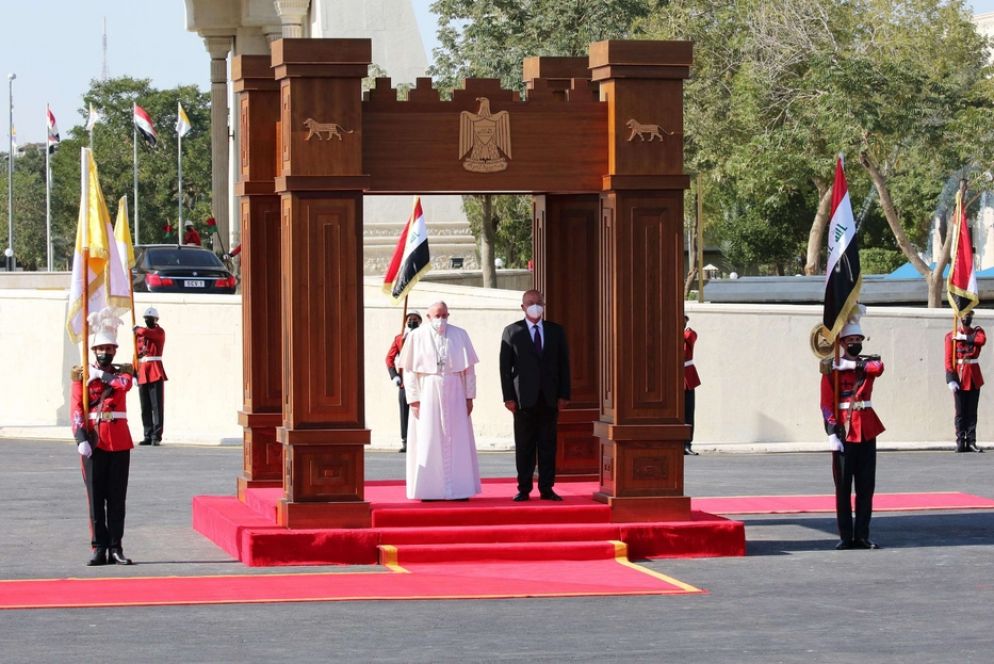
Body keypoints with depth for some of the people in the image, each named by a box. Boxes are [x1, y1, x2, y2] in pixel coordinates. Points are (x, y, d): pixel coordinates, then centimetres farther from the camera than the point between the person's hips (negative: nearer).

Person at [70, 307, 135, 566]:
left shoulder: (123, 372, 10)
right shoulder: (81, 375, 4)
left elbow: (125, 384, -16)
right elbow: (76, 410, -4)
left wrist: (102, 375, -7)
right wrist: (81, 439, -14)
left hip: (119, 442, 1)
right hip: (94, 443, -1)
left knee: (117, 498, 3)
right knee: (96, 498, 0)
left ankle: (115, 548, 6)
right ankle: (99, 549, 4)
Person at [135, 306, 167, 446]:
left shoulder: (160, 332, -2)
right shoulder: (140, 334, 17)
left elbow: (145, 332, -20)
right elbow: (137, 352, 18)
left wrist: (137, 330, 0)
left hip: (155, 373, -6)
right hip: (143, 374, 6)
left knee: (157, 405, -8)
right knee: (145, 407, 5)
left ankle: (156, 436, -9)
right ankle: (148, 436, 9)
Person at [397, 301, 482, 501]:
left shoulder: (459, 335, 4)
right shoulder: (417, 337, 0)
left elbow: (469, 368, 6)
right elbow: (409, 371, 0)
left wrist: (469, 396, 1)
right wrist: (414, 399, -6)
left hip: (454, 394, 1)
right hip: (428, 393, -1)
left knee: (457, 442, 2)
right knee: (428, 442, -1)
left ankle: (458, 489, 7)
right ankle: (429, 490, 4)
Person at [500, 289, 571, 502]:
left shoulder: (556, 331, 11)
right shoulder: (511, 332, 4)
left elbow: (563, 364, 9)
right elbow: (505, 367, 1)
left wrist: (563, 395, 2)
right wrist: (508, 397, -6)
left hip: (549, 397, 2)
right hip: (524, 398, -2)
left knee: (548, 445, 3)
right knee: (524, 446, 1)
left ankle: (546, 489, 7)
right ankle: (524, 489, 5)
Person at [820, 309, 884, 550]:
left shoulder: (869, 363, 9)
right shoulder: (831, 368, -2)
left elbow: (878, 367, -17)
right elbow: (826, 404, -7)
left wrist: (852, 364, -20)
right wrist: (832, 434, -15)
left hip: (866, 431, 4)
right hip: (844, 432, -4)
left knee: (866, 487, 5)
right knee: (843, 487, -1)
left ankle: (862, 535, 10)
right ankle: (846, 537, 2)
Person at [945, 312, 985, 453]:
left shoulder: (978, 331, 10)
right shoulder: (951, 336, 2)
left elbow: (982, 340, -15)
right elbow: (948, 360, -4)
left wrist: (965, 338, -15)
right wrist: (951, 380, -13)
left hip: (974, 378, 2)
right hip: (960, 377, -2)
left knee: (972, 412, 3)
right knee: (960, 412, -3)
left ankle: (971, 442, 3)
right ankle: (960, 443, -2)